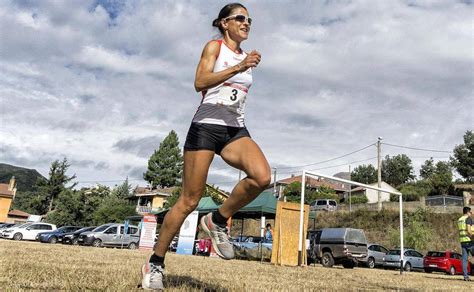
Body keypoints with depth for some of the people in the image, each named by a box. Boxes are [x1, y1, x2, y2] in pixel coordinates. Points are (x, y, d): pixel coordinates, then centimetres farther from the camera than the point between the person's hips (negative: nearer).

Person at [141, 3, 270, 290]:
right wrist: (238, 68, -22)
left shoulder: (246, 56, 20)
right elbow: (200, 83, -15)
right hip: (206, 127, -5)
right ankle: (155, 263, 12)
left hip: (236, 130, 5)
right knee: (189, 201, -5)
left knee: (262, 176, -25)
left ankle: (218, 221, -2)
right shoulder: (214, 46, 3)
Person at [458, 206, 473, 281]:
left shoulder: (459, 220, 17)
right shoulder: (468, 218, -8)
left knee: (465, 259, 3)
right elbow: (468, 230, -19)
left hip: (462, 241, 7)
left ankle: (465, 276, 0)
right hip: (469, 241, -7)